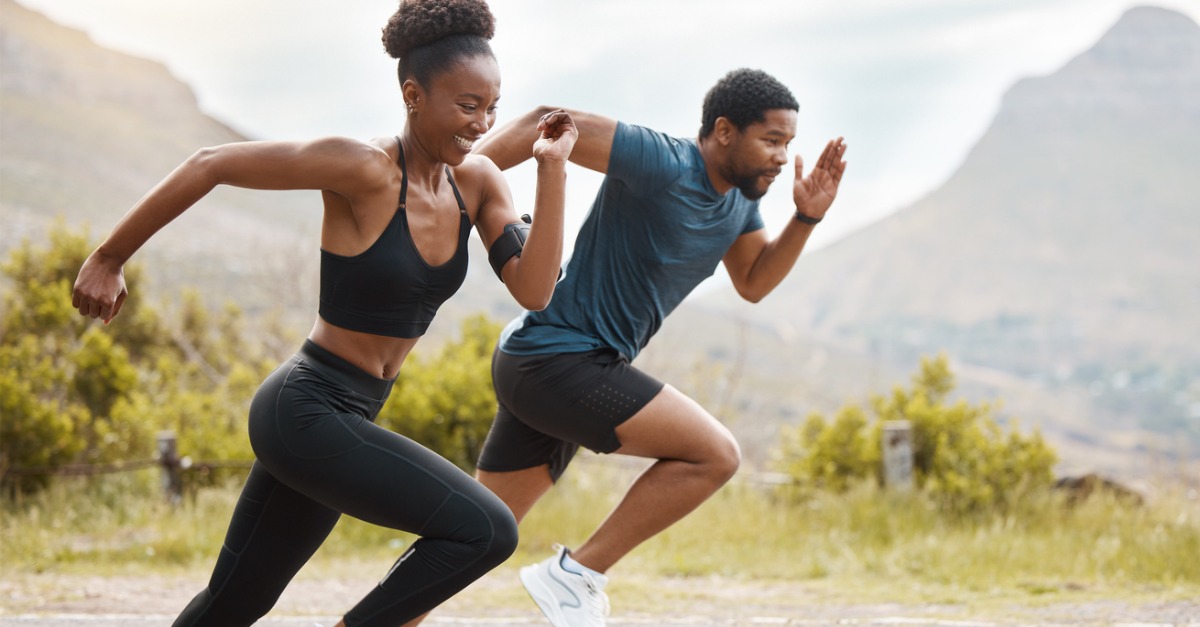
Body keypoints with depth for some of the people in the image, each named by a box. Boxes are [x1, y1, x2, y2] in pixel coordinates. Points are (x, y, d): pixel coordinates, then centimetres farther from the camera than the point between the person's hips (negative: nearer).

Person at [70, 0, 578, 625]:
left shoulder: (478, 180, 2)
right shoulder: (363, 166, -20)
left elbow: (533, 292, -6)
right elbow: (209, 164, -16)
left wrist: (552, 171, -11)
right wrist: (107, 260, -10)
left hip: (343, 416, 8)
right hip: (305, 414, -8)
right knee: (487, 530, -17)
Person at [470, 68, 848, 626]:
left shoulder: (741, 197, 9)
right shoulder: (661, 164, -19)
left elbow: (753, 283, 20)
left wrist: (807, 218, 5)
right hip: (557, 356, -10)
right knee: (715, 454, -14)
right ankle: (576, 575, -8)